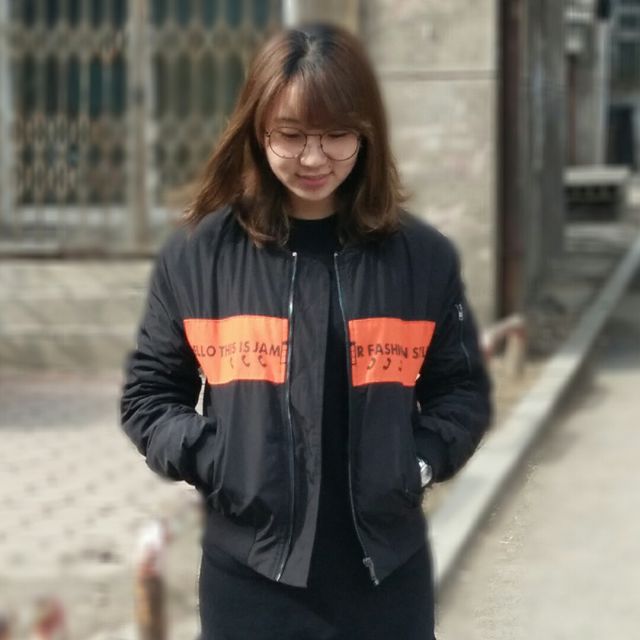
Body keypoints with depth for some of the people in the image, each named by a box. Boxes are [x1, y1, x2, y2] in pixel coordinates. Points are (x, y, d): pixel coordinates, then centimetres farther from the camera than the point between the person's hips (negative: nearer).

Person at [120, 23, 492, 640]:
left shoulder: (423, 256, 1)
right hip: (250, 573, -1)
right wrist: (205, 458, -10)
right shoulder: (194, 255, -2)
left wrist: (422, 458, -6)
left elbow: (462, 389, 11)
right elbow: (149, 393, 6)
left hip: (388, 571, 1)